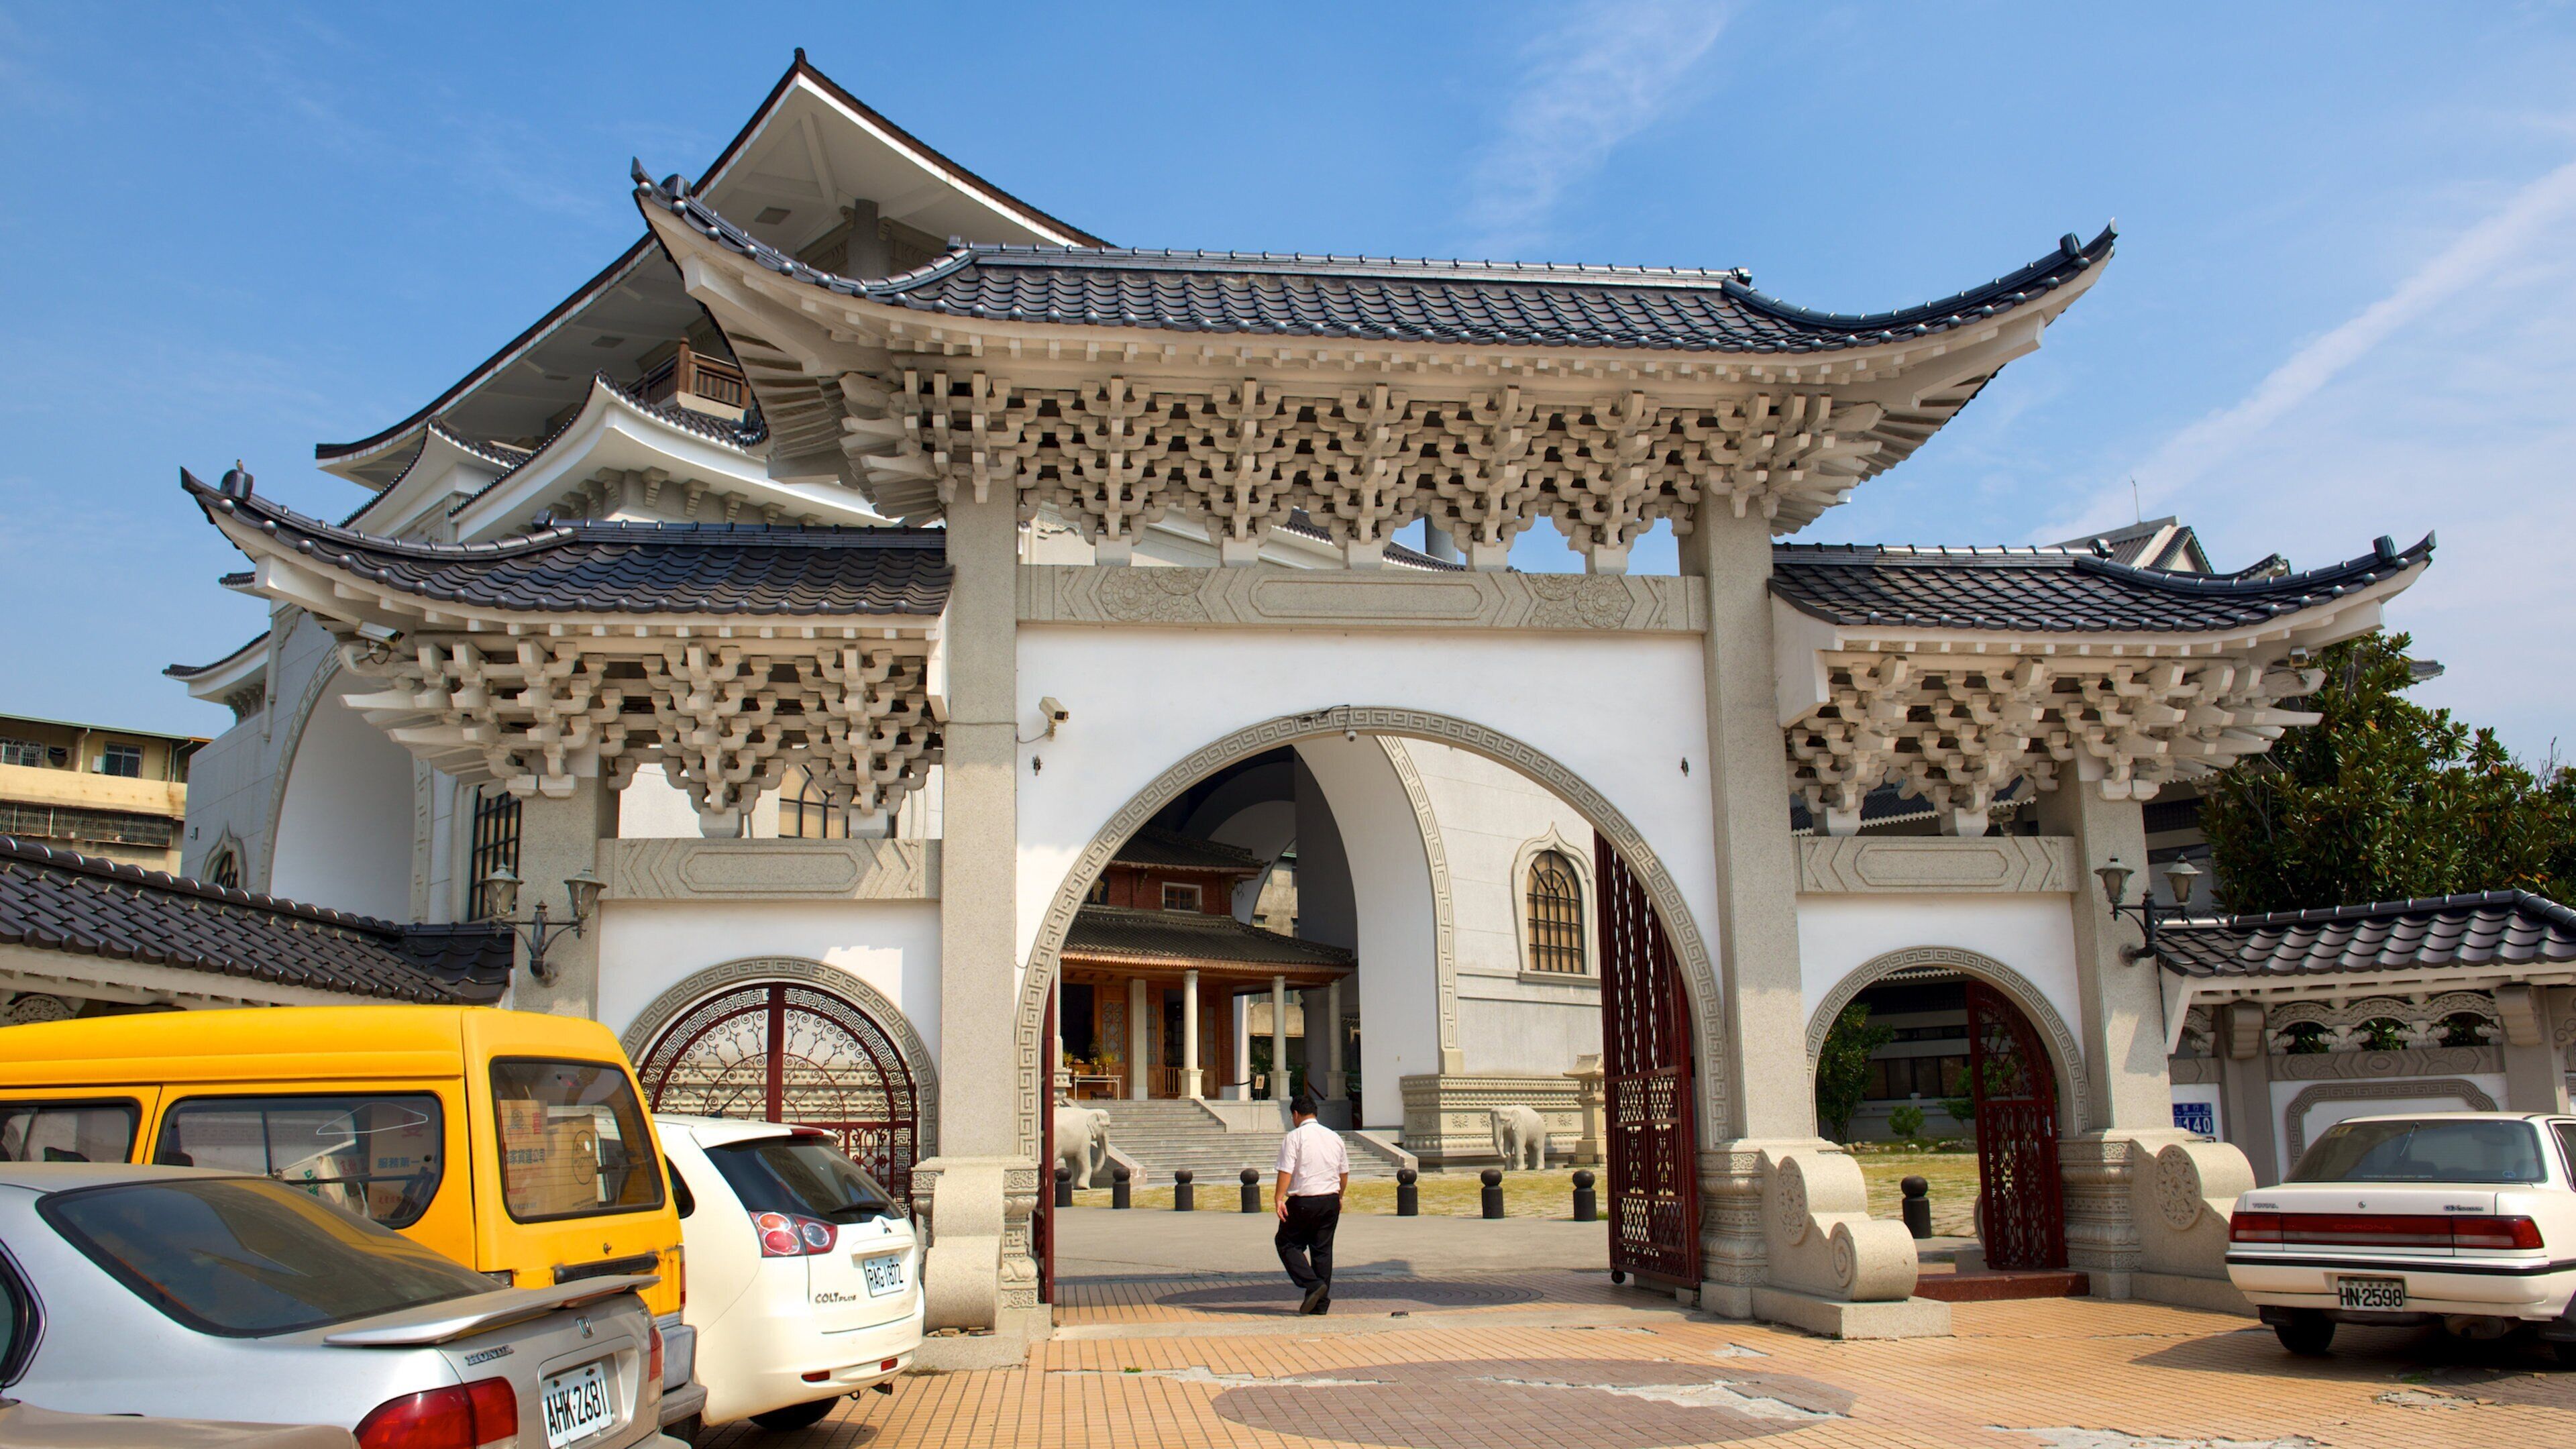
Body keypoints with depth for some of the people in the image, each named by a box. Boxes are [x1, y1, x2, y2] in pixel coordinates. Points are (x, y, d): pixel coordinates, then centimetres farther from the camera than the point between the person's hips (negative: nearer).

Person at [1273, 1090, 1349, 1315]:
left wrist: (1279, 1198, -13)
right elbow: (1344, 1172, 17)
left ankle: (1313, 1285, -9)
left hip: (1303, 1201, -5)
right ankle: (1321, 1303, 11)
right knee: (1323, 1249, 11)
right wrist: (1339, 1196, 30)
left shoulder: (1294, 1137, -7)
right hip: (1331, 1201, 6)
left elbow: (1286, 1171, -15)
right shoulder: (1334, 1137, 10)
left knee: (1288, 1244, 7)